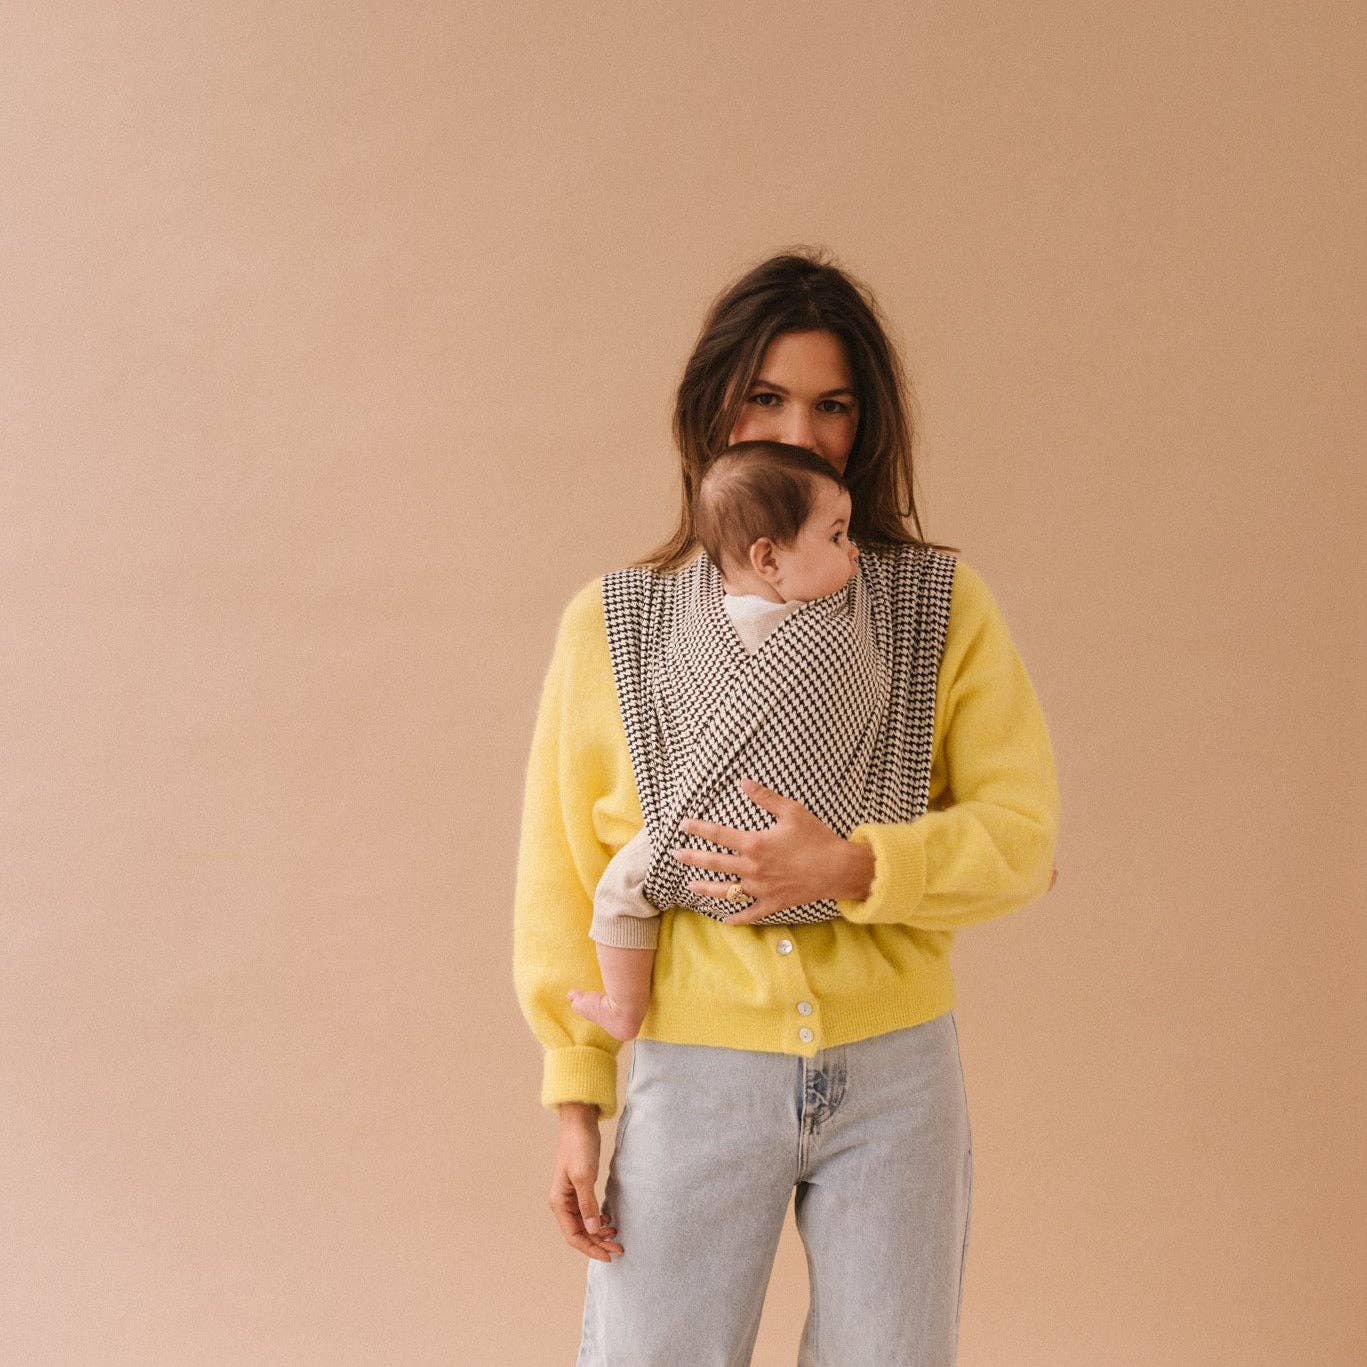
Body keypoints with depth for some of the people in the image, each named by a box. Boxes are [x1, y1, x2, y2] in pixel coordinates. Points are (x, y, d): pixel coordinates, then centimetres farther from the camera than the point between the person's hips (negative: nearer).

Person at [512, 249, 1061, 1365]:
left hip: (897, 1073, 1)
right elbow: (565, 877, 5)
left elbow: (1022, 837, -3)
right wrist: (576, 1100, 3)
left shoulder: (945, 605, 1)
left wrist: (853, 870, -19)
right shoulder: (609, 624, 1)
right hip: (696, 1077, -1)